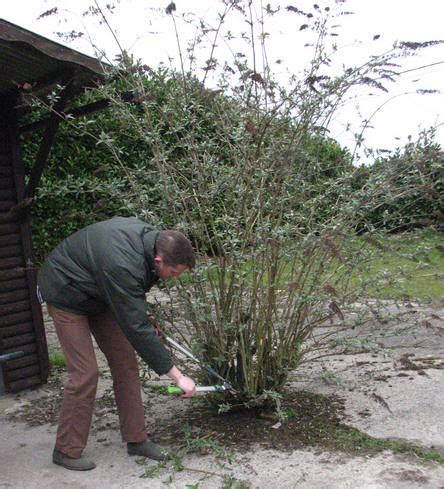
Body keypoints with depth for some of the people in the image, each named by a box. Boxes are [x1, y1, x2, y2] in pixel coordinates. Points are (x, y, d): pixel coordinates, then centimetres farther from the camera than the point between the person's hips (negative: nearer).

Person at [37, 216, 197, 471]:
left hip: (99, 294, 8)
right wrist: (178, 376, -32)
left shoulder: (151, 236, -15)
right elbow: (138, 330, -38)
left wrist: (145, 318, 9)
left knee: (126, 362, 3)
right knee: (85, 372, -11)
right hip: (67, 295, -8)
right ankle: (67, 450, 8)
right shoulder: (122, 266, -41)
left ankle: (136, 439, 13)